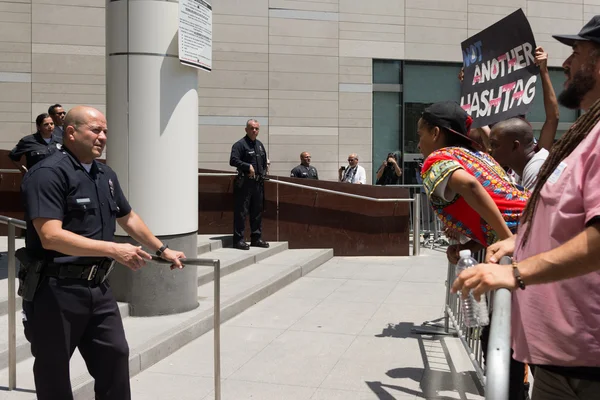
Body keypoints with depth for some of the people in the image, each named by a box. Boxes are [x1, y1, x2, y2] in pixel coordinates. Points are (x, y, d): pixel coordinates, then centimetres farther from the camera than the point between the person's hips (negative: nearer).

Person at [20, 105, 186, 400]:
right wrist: (113, 250, -28)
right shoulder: (49, 173, -15)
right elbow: (51, 237, -25)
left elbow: (128, 218, 25)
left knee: (116, 355, 10)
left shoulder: (106, 175, 11)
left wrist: (162, 250, 26)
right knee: (53, 373, 8)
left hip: (98, 288, 7)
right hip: (56, 290, -7)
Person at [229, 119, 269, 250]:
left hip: (258, 183, 8)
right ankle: (238, 239, 0)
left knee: (257, 211, 13)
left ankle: (256, 238, 22)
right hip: (244, 183, -8)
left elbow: (264, 162, 27)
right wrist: (248, 166, -21)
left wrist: (263, 173, 14)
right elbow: (233, 160, -19)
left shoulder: (260, 145, 17)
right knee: (241, 212, -5)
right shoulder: (239, 144, -8)